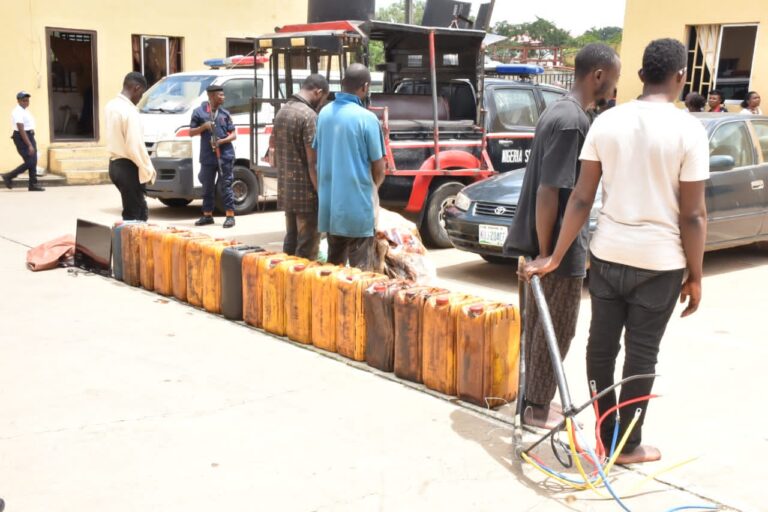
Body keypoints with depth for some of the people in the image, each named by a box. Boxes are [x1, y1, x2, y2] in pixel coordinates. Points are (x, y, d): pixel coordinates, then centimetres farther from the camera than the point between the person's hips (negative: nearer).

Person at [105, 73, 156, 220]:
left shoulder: (111, 106, 8)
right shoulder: (130, 111, -20)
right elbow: (135, 146, -22)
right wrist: (148, 170, -14)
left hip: (115, 164, 9)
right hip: (128, 167, -9)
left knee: (141, 210, 18)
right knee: (133, 214, 0)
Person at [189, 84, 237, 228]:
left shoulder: (225, 113, 8)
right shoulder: (199, 112, 2)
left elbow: (234, 134, 7)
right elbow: (191, 132, 4)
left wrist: (222, 141, -11)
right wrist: (203, 127, -13)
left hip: (225, 155, 0)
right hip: (207, 156, 0)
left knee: (226, 185, -3)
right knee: (207, 186, 9)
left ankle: (230, 215, -1)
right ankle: (207, 215, 20)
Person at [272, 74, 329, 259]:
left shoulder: (282, 112, 11)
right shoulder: (309, 116, -16)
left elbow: (273, 145, 20)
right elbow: (313, 162, -19)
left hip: (286, 189, 9)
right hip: (306, 192, -9)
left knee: (291, 240, 17)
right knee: (307, 248, -2)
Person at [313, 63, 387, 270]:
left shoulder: (324, 113, 3)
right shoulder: (366, 118, -15)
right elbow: (378, 166, -9)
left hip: (329, 200, 6)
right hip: (358, 202, -6)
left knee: (334, 264, 18)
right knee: (360, 268, 2)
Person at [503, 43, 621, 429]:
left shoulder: (558, 111, 11)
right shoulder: (573, 121, -21)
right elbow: (548, 192, -24)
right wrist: (545, 253, -20)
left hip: (549, 241, 10)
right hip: (560, 246, -10)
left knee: (540, 324, 17)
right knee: (557, 329, 3)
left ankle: (535, 398, 29)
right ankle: (538, 407, 15)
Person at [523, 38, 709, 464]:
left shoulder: (606, 122, -1)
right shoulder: (688, 130, -12)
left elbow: (581, 198, -3)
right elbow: (692, 215, -11)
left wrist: (555, 257, 1)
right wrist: (695, 275, -1)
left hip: (607, 255, 3)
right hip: (660, 263, -3)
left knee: (601, 345, 14)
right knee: (641, 353, 8)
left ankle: (605, 435, 26)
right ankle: (628, 445, 20)